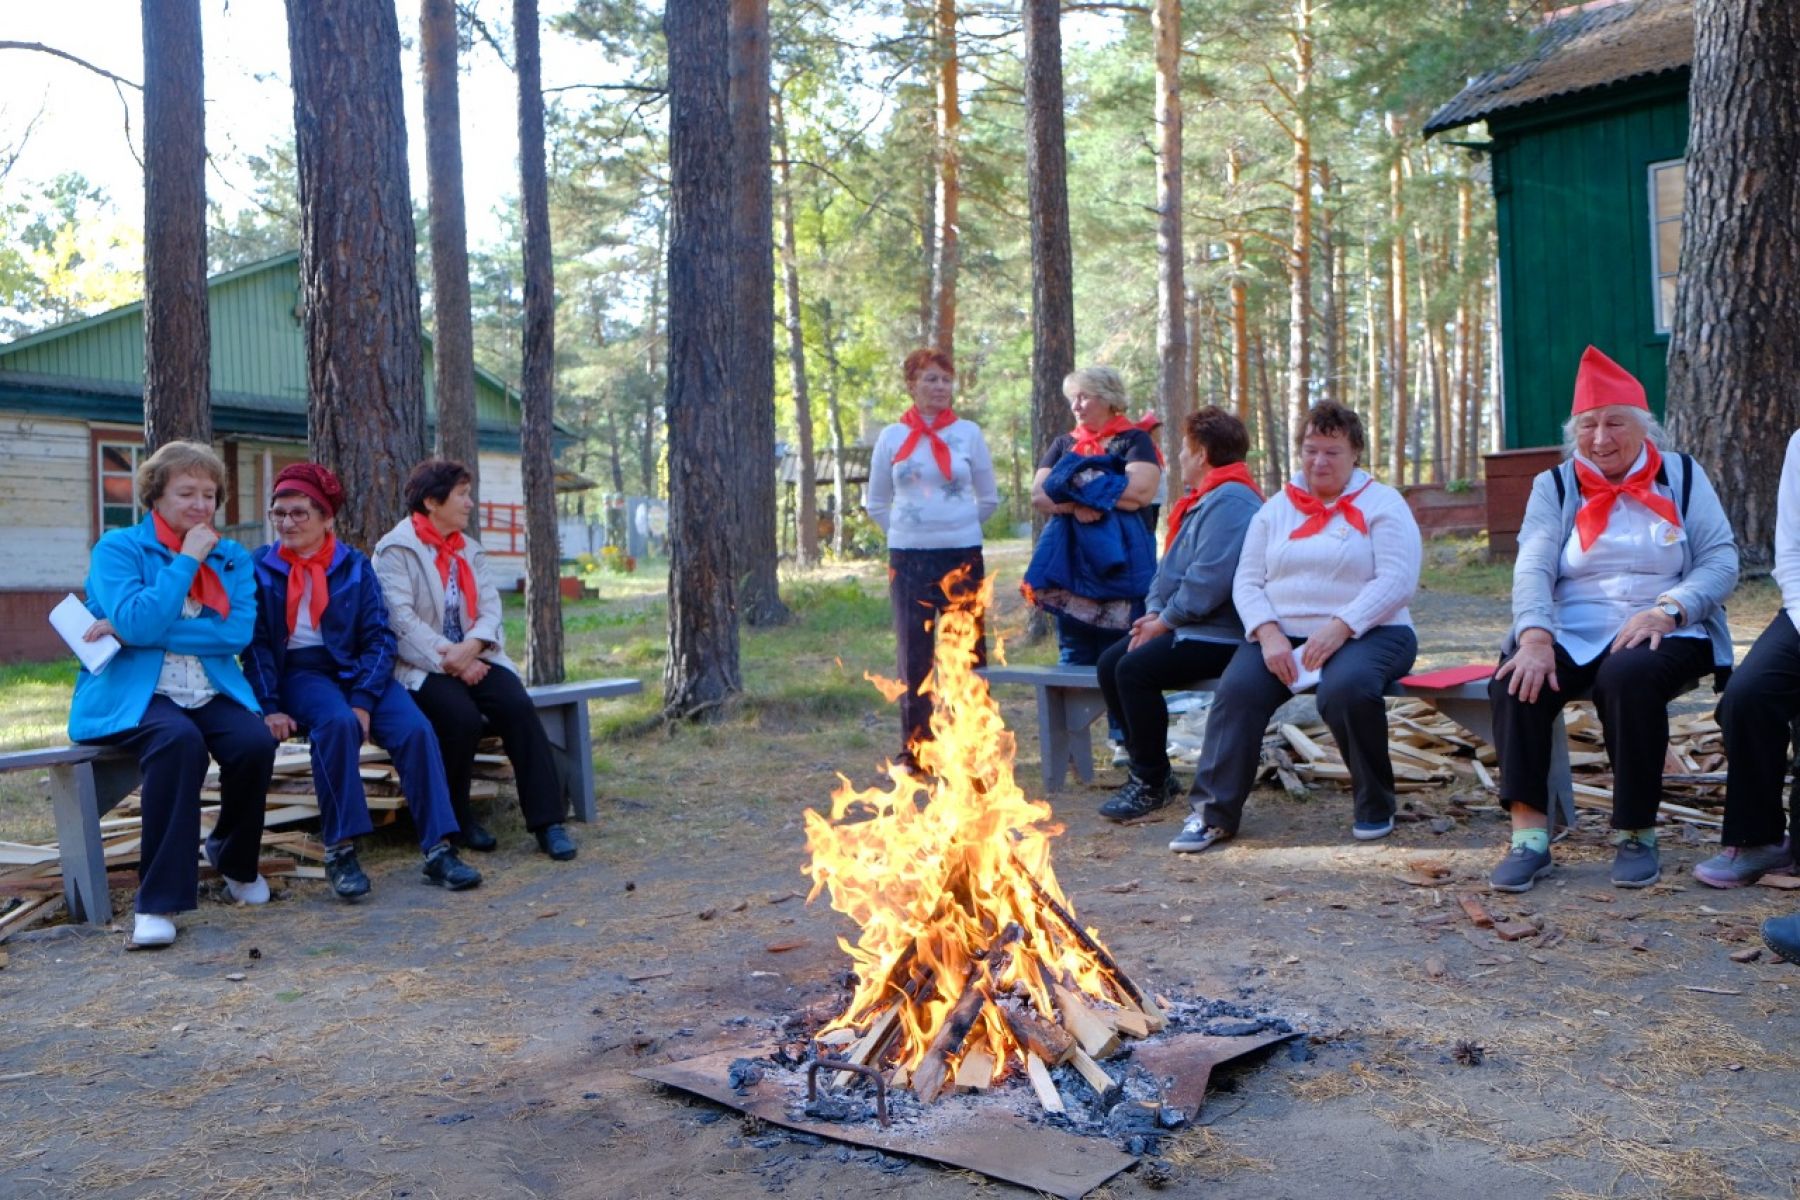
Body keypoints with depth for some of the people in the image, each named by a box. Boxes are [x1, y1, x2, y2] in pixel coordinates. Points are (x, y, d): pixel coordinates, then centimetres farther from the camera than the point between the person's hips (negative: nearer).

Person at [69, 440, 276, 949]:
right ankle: (159, 899, -28)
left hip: (211, 693, 4)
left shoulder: (232, 558, 12)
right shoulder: (117, 548, 2)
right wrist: (187, 559, -10)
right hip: (133, 693, -3)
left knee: (255, 743, -27)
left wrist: (134, 631, -11)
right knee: (178, 740, -36)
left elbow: (237, 633, -5)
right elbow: (136, 622, -16)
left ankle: (235, 859, 5)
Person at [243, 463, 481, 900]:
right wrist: (270, 707, -13)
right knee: (338, 722, -35)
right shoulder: (260, 567, 5)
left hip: (355, 669, 2)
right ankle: (340, 851, -29)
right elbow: (256, 643, 0)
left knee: (415, 728, -25)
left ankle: (438, 849, -25)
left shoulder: (355, 566, 6)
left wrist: (364, 701, -15)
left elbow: (379, 638, -1)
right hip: (299, 672, -2)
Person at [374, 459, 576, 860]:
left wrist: (470, 648, -15)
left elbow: (490, 609, 6)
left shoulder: (470, 550, 17)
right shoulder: (395, 550, -3)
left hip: (473, 658, 5)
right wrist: (450, 660, -19)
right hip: (422, 666, -5)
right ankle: (455, 819, -7)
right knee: (463, 717, -32)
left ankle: (547, 820, -21)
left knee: (518, 706, -23)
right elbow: (401, 619, -14)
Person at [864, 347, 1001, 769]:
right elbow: (875, 503, 13)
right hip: (907, 558, 0)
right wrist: (907, 531, 7)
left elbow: (989, 499, 11)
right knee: (913, 654, 3)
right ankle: (913, 749, 12)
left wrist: (958, 527, 8)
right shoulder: (893, 437, 4)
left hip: (963, 555, 0)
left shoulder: (969, 433, 2)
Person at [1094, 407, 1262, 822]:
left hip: (1218, 636, -11)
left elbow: (1209, 581, -26)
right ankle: (1147, 768, 8)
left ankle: (1153, 782, -10)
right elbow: (1170, 568, 20)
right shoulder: (1202, 500, 18)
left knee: (1135, 669, -24)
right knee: (1110, 663, 2)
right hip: (1184, 627, 11)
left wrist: (1165, 620, -16)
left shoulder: (1230, 501, -17)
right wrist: (1154, 612, 3)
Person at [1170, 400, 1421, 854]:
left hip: (1366, 632, -3)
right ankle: (1214, 811, -18)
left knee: (1346, 687, -36)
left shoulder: (1382, 504, 4)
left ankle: (1376, 807, -12)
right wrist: (1268, 633, -11)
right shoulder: (1276, 508, 16)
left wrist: (1340, 627, -22)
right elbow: (1247, 581, 9)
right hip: (1282, 634, 3)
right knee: (1237, 687, -26)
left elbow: (1397, 580, -9)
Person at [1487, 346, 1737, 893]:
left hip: (1662, 636, -1)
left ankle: (1636, 834, -19)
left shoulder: (1682, 476, 10)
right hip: (1573, 634, 2)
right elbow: (1532, 567, -3)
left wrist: (1667, 609, -18)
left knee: (1629, 676, -35)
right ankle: (1528, 835, -29)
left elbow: (1721, 560, 1)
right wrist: (1535, 637, -22)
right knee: (1517, 677, -30)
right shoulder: (1554, 486, 11)